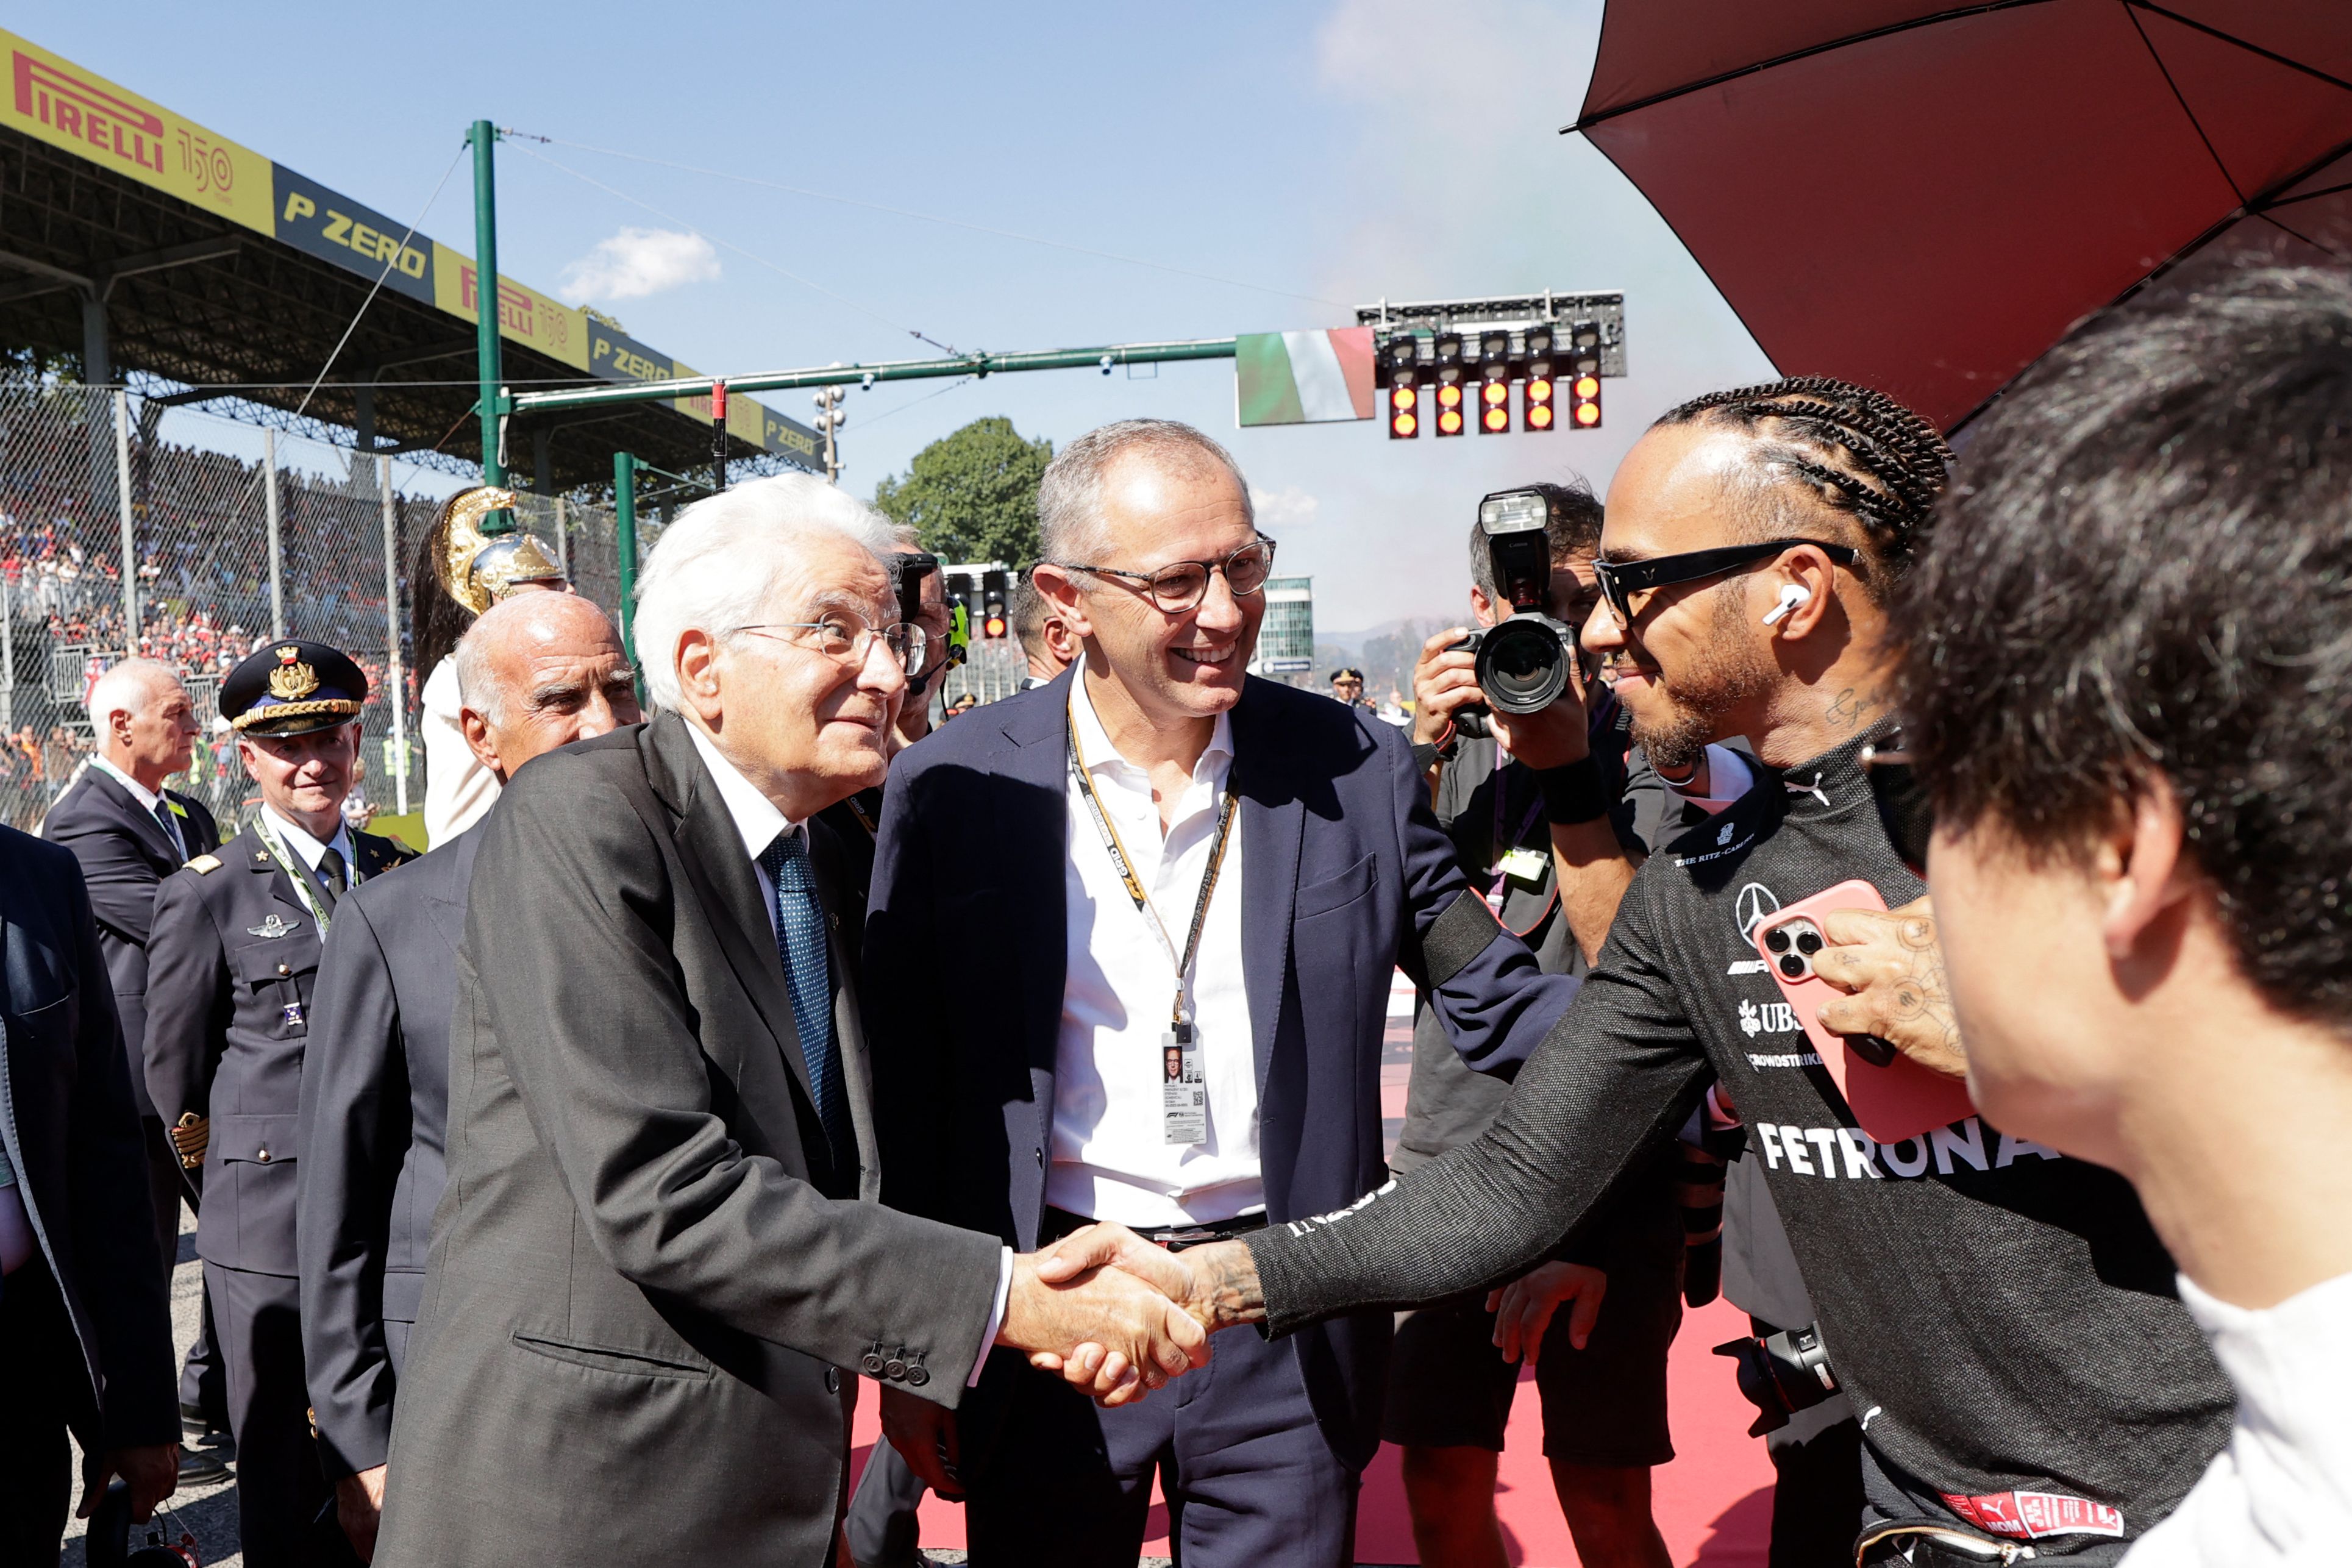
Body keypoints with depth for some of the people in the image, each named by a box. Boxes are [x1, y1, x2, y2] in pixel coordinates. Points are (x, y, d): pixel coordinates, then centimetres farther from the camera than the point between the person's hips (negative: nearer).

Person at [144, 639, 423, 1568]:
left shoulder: (402, 873, 8)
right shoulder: (205, 893, -3)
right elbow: (173, 1070, 5)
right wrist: (226, 1170, 12)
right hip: (271, 1222, -3)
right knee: (284, 1472, 7)